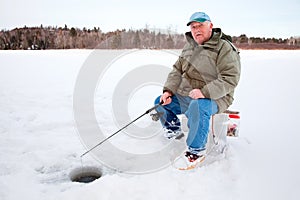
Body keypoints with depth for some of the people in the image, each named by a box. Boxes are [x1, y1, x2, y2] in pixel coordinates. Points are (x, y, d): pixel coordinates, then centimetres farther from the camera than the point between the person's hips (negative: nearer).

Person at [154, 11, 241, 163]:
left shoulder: (224, 48, -11)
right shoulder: (189, 47, 12)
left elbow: (230, 79, -20)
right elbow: (177, 70, 14)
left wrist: (204, 92, -31)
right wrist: (168, 90, -3)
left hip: (213, 99, -7)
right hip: (183, 96, 8)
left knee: (197, 106, -39)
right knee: (159, 102, 8)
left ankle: (197, 150, -18)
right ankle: (173, 131, 30)